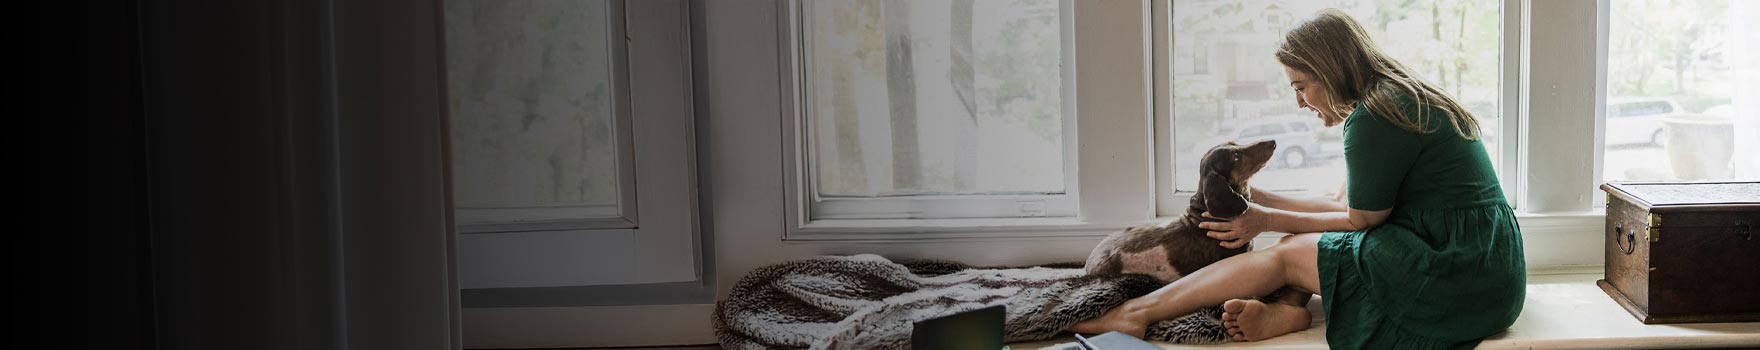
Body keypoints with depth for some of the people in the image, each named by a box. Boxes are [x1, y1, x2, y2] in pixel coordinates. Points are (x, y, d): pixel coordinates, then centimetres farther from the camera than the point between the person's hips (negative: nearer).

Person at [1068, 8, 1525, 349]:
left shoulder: (1372, 120, -14)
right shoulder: (1408, 97, 17)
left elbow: (1360, 221, -5)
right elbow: (1354, 208, 21)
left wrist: (1269, 222, 5)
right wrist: (1261, 200, 21)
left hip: (1464, 280, -10)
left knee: (1288, 254, -4)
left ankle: (1136, 313, -3)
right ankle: (1286, 308, -13)